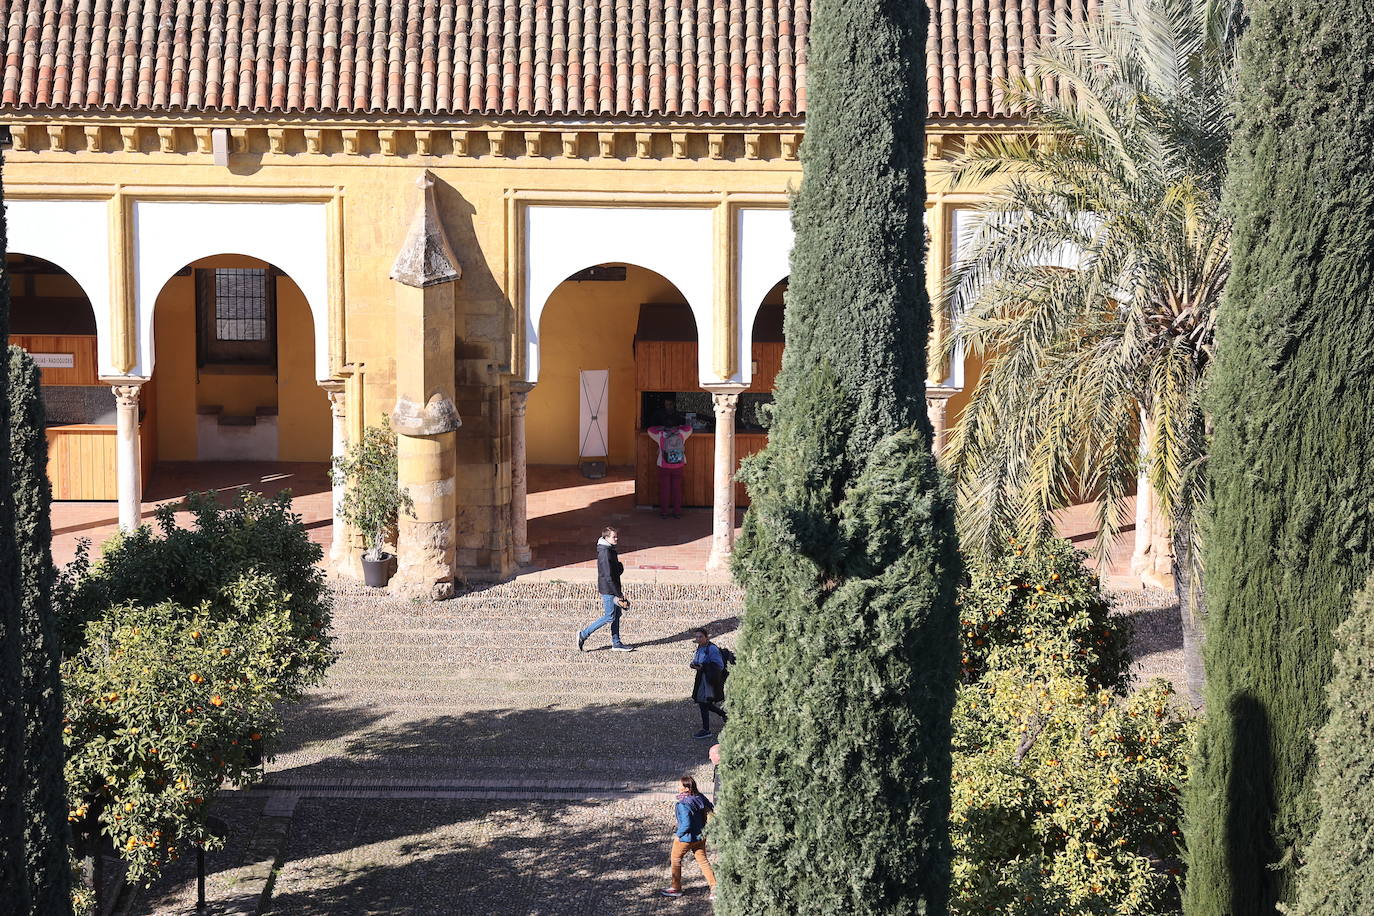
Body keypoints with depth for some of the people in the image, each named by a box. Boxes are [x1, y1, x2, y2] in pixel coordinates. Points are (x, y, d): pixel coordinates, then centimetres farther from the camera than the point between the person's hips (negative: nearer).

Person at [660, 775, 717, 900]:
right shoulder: (700, 797, -4)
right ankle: (714, 888, 10)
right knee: (703, 861, 14)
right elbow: (711, 808, 9)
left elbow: (686, 824, -30)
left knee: (675, 859, 15)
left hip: (686, 838, -7)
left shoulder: (683, 805, -28)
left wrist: (678, 834, -13)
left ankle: (676, 888, 25)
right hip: (700, 836, 7)